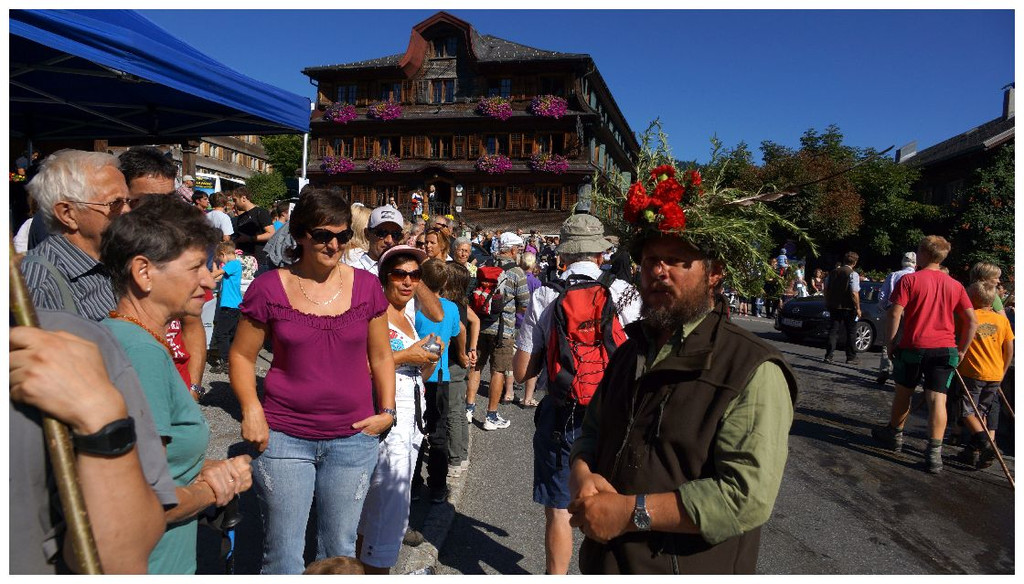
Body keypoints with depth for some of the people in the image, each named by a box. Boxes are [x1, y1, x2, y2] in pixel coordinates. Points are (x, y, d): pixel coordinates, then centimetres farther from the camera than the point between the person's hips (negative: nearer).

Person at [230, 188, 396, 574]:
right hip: (284, 437, -1)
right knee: (282, 555, 8)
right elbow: (241, 356, 3)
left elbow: (380, 356, 9)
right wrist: (251, 409, -11)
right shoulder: (269, 288, -3)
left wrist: (387, 411, 1)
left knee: (340, 549, 15)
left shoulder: (365, 286, 1)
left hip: (353, 438, 2)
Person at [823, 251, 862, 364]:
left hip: (834, 307, 5)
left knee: (833, 331, 8)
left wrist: (828, 304, 20)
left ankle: (828, 356, 2)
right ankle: (851, 357, 13)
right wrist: (858, 308, -10)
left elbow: (826, 290, 12)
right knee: (851, 333, 8)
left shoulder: (832, 272, 7)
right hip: (849, 308, -5)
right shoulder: (853, 274, -11)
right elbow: (854, 293, -17)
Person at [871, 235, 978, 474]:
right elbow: (972, 321, 4)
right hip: (945, 349, 3)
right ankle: (934, 453, -6)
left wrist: (890, 343, -3)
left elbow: (895, 314, -13)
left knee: (903, 393, 15)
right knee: (937, 399, -1)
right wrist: (961, 350, 11)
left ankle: (894, 434, 32)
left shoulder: (909, 280, -6)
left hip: (913, 347, -2)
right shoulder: (955, 285, 7)